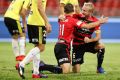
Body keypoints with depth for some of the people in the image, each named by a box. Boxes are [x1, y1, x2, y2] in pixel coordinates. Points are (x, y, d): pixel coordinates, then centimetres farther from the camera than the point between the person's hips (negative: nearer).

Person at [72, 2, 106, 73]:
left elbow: (98, 37, -14)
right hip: (77, 45, -2)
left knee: (101, 46, -29)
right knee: (76, 71, -10)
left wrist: (89, 40, -33)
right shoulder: (78, 17, -12)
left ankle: (99, 68, -8)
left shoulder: (95, 21, -10)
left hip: (87, 43, 2)